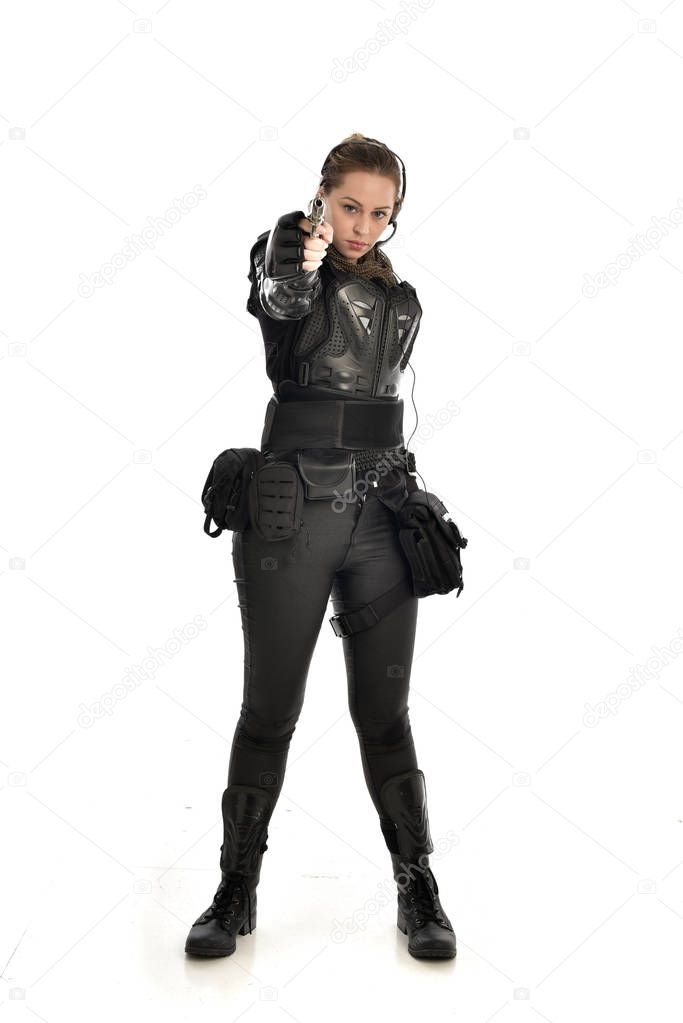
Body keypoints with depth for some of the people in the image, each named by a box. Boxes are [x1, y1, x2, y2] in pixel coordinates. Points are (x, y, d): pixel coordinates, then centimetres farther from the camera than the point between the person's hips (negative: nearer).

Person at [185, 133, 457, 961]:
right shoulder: (285, 247, 4)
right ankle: (237, 890, 19)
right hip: (293, 509, -4)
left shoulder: (400, 299, 18)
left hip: (381, 511, 4)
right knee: (270, 707, 3)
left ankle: (418, 888, 17)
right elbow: (282, 298, -24)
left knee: (384, 708, 7)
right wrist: (309, 244, -19)